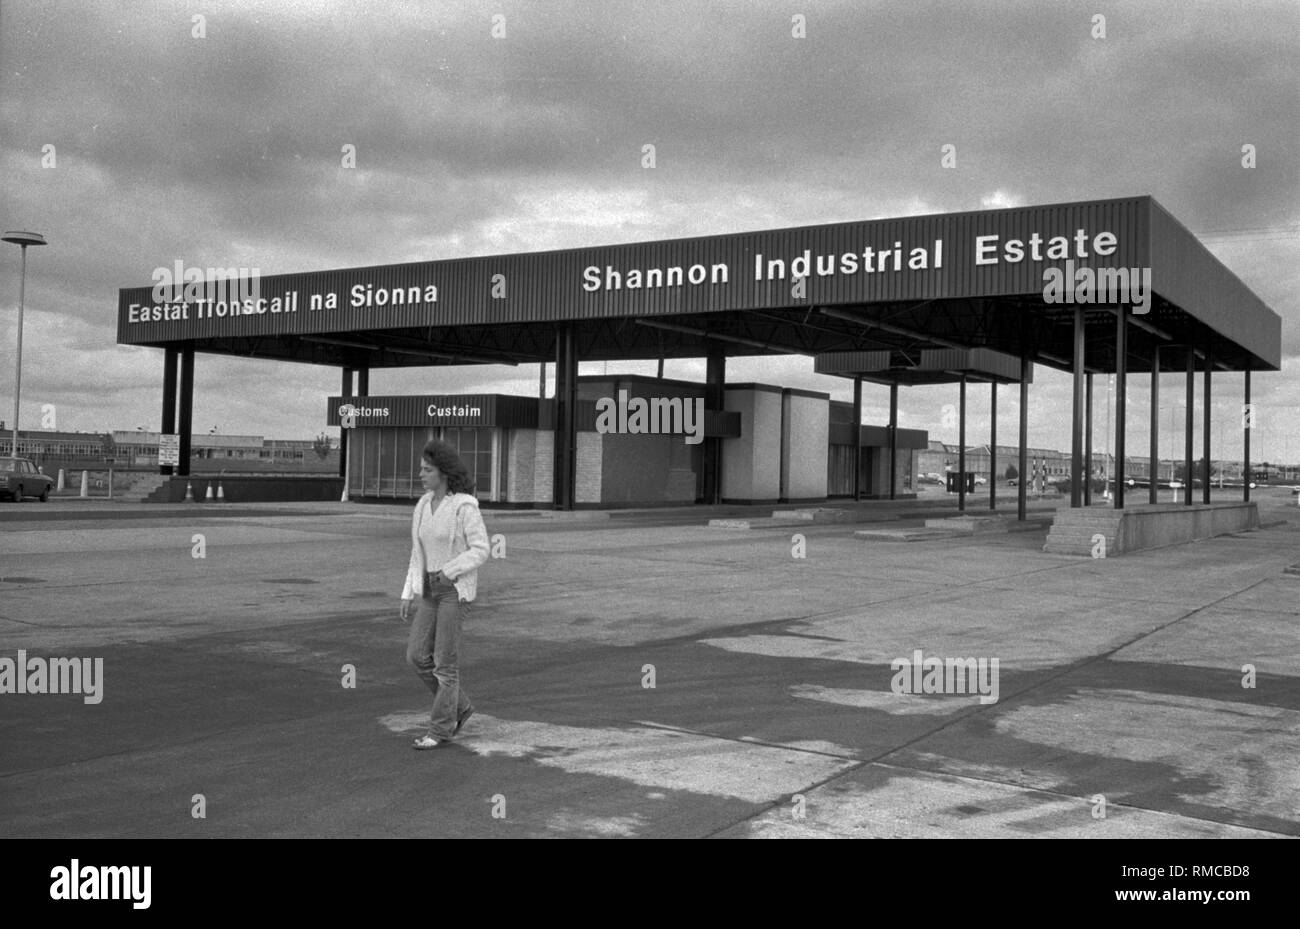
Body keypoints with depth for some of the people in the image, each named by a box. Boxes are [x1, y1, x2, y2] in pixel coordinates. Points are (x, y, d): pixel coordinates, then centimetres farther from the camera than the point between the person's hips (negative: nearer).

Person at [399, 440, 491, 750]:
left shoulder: (465, 506, -14)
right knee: (417, 656, 2)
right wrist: (409, 595, 9)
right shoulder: (424, 506, 9)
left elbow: (481, 551, -15)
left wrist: (448, 571, -23)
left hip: (458, 589, -7)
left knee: (445, 661, -4)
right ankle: (459, 706, 20)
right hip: (432, 589, 7)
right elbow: (419, 554, 13)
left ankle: (441, 729, 8)